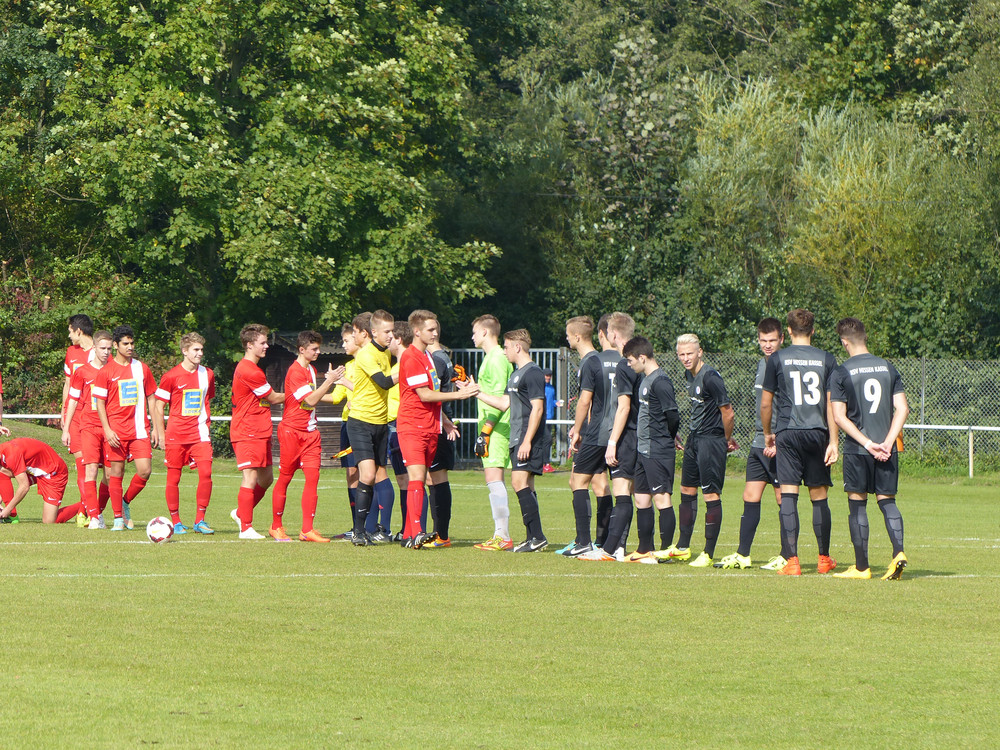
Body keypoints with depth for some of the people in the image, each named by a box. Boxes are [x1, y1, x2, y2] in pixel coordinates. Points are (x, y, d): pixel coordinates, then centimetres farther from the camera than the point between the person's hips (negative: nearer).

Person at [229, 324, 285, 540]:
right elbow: (273, 399, -7)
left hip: (259, 432, 11)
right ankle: (246, 528, -10)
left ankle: (241, 513, 27)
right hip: (248, 433, -11)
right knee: (251, 478, -11)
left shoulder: (245, 368, 18)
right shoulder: (250, 371, -16)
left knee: (266, 478, 13)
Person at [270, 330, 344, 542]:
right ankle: (276, 527, 14)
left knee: (313, 477, -5)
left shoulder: (311, 370, 15)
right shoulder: (295, 371, -13)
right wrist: (329, 381, -17)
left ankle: (307, 529, -7)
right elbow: (310, 400, -18)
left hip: (310, 432, 7)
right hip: (292, 431, -7)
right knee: (284, 478, 2)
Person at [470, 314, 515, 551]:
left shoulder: (497, 359, -12)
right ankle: (500, 534, 13)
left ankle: (503, 537, -16)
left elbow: (498, 398, -18)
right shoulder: (491, 357, 19)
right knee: (493, 481, 11)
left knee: (493, 478, -13)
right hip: (492, 427, 10)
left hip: (496, 427, -10)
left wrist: (485, 431, -19)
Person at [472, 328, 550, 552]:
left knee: (520, 482, -15)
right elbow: (505, 403, 25)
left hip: (529, 441, -10)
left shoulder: (532, 373, -12)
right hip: (518, 439, 10)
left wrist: (527, 441, -21)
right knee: (525, 486, 8)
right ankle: (533, 538, 9)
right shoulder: (517, 373, 19)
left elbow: (537, 409, -17)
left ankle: (537, 537, -15)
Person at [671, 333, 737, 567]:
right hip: (694, 438, 10)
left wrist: (727, 439, -1)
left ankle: (708, 554, -4)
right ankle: (683, 548, 27)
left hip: (711, 440, -10)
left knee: (711, 495, -6)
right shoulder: (689, 375, 9)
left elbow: (728, 413, -16)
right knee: (687, 491, 16)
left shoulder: (710, 377, -19)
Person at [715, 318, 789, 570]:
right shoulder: (761, 365, 15)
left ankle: (786, 557, 3)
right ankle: (742, 555, 11)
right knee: (750, 497, 7)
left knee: (783, 499, -2)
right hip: (759, 443, 8)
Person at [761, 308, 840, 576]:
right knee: (819, 498, 11)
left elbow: (765, 403, 5)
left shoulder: (777, 359, 1)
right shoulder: (826, 359, 4)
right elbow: (831, 404, 1)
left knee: (788, 496, -4)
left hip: (787, 434, -2)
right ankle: (824, 559, 21)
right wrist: (833, 442, 3)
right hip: (817, 434, 2)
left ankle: (792, 561, -12)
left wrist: (767, 434, 20)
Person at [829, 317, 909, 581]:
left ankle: (861, 567, 8)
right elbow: (902, 408, 1)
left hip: (857, 450, -3)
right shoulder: (888, 368, 6)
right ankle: (898, 552, -13)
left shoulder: (841, 373, -4)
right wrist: (887, 443, -4)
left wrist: (867, 444, -10)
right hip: (887, 450, 3)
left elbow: (839, 417, -10)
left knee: (857, 504, 6)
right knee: (887, 502, 9)